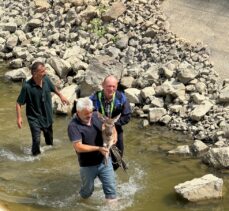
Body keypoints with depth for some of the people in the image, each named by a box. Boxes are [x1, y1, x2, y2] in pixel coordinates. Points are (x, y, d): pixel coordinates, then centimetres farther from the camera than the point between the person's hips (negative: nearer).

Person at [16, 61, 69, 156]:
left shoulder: (46, 80, -12)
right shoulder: (27, 86, -27)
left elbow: (53, 88, 12)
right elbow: (19, 103, -18)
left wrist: (61, 96, 24)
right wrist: (19, 117, -24)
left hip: (47, 116, 6)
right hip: (34, 118, -6)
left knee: (49, 139, 22)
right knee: (36, 140, -13)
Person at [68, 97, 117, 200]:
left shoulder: (96, 116, -6)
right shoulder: (73, 126, -22)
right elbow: (78, 147, -27)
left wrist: (114, 134, -9)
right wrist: (98, 148, -26)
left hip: (104, 160, 3)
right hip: (88, 165, -3)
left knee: (110, 186, 6)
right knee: (87, 191, 18)